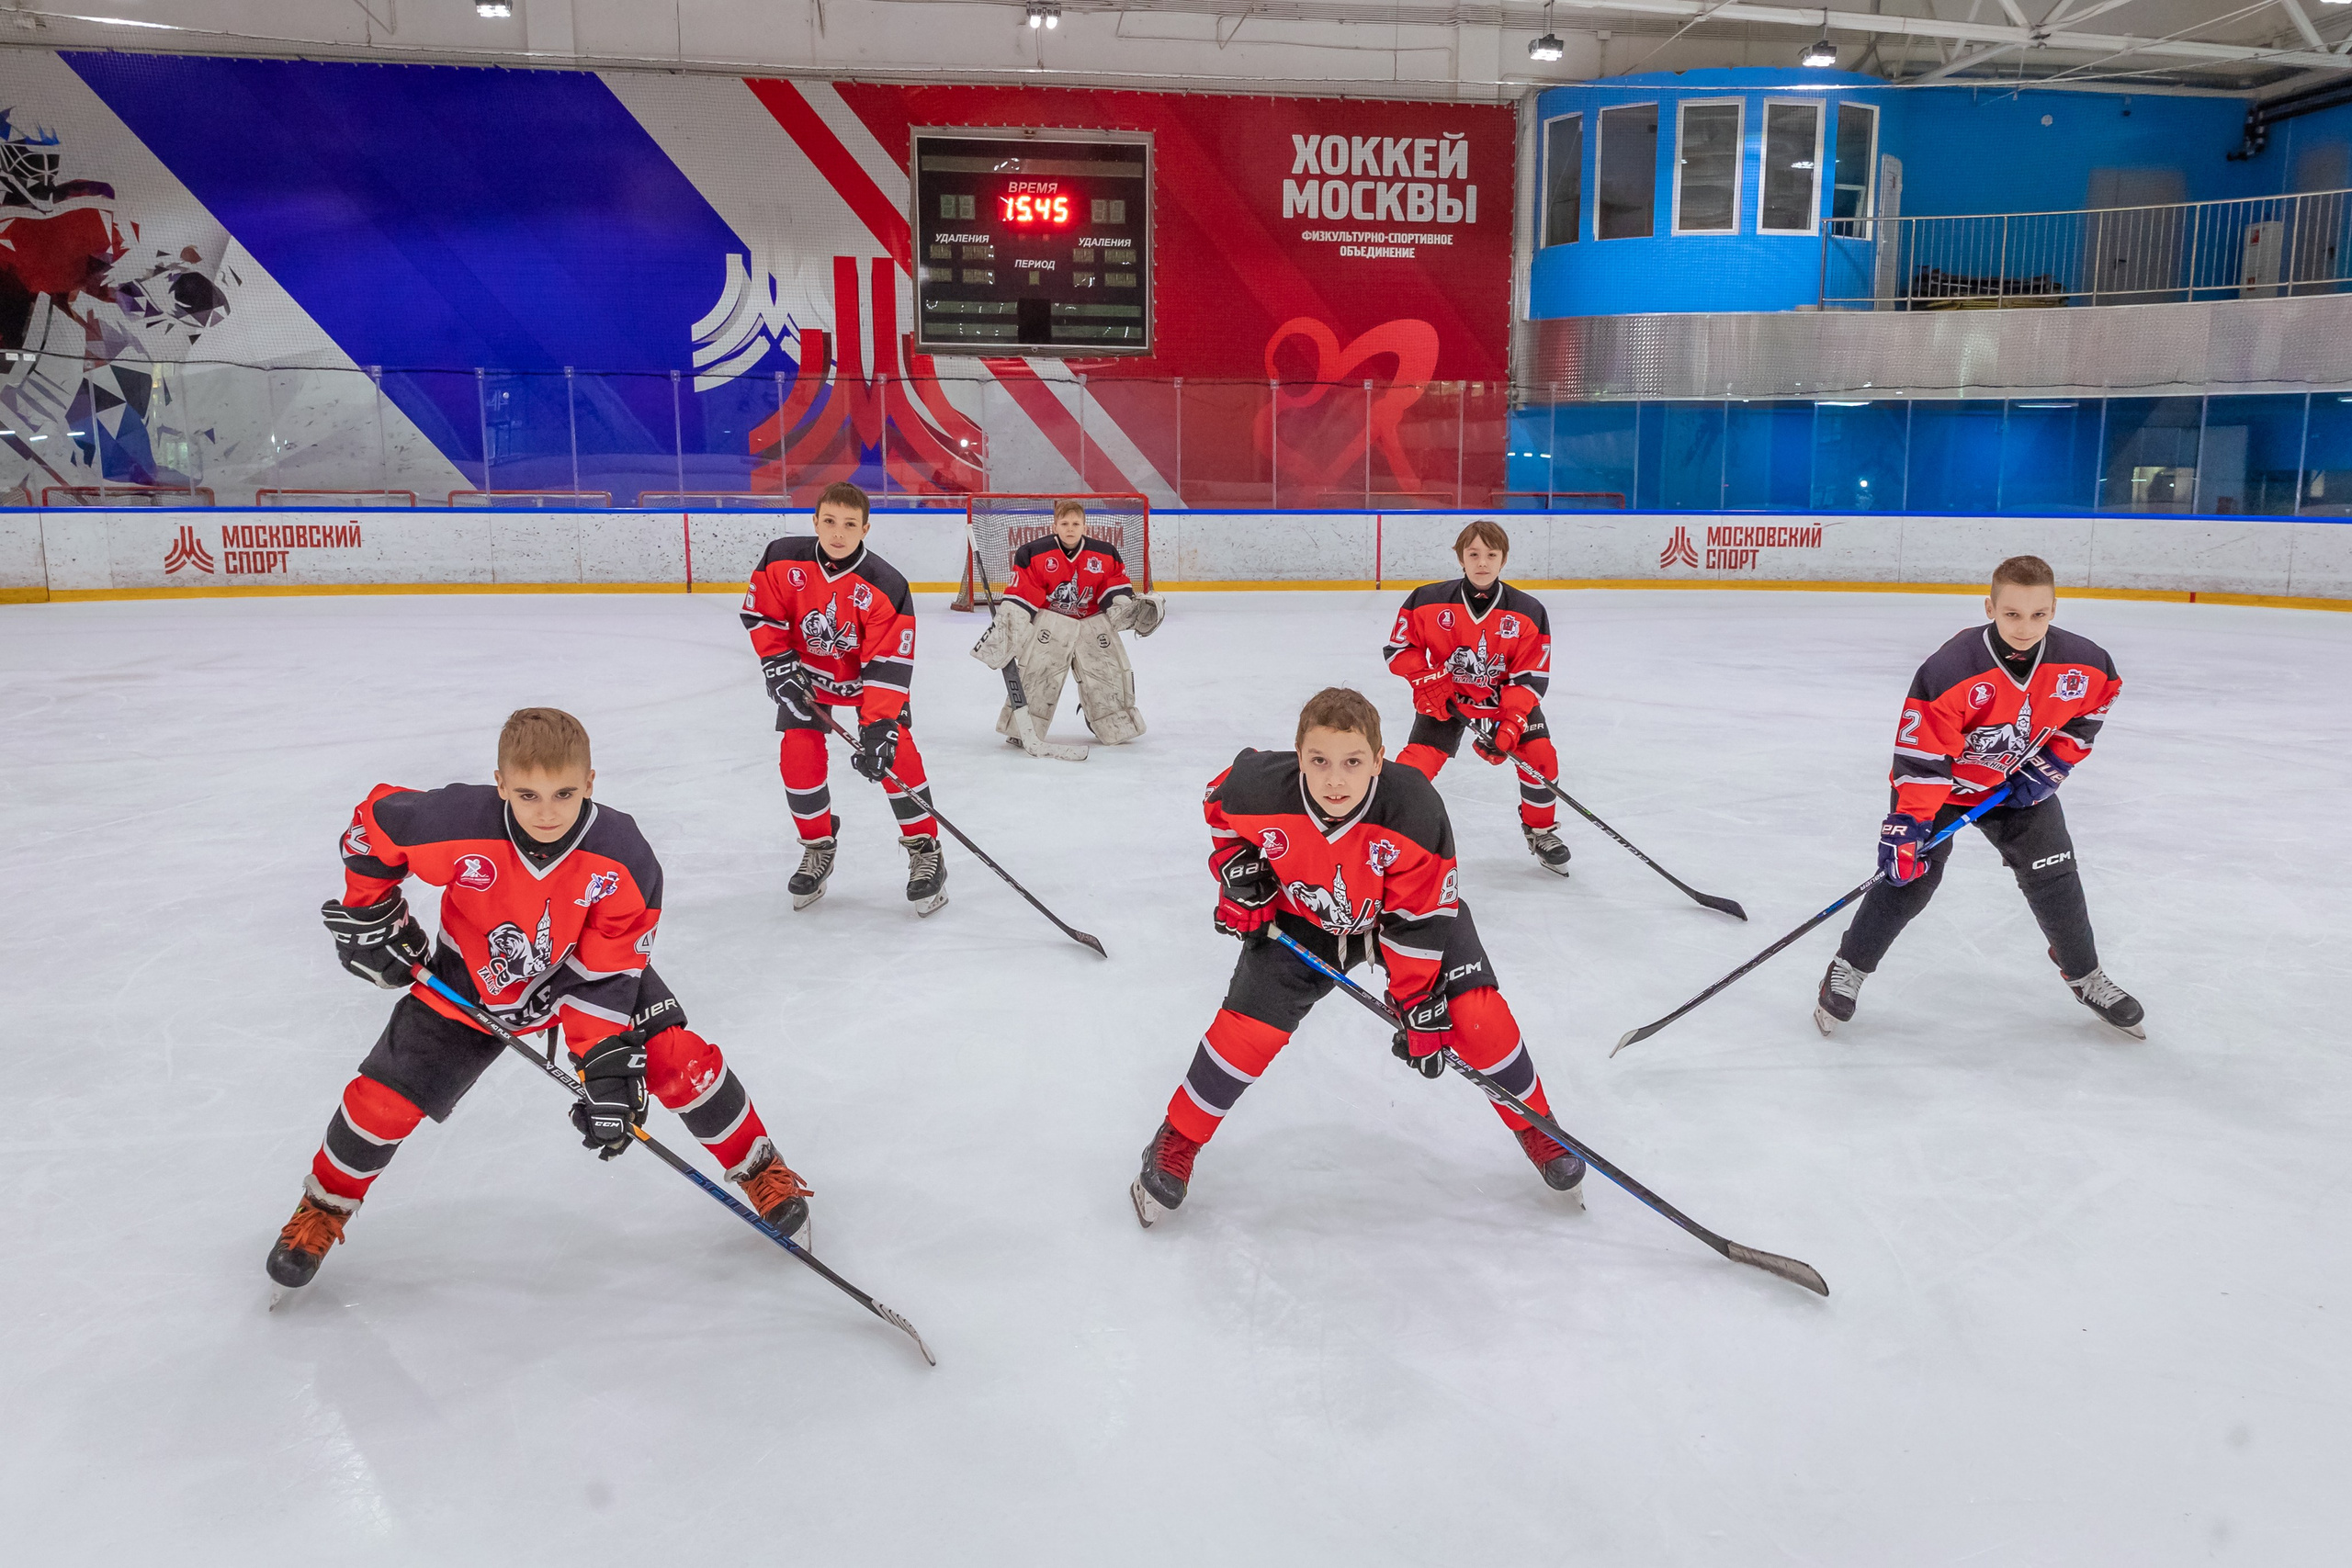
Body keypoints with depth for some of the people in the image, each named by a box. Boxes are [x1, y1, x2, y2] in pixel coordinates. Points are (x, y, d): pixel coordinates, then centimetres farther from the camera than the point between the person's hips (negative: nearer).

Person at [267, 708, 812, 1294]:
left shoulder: (624, 859, -31)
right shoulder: (458, 826, -33)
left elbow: (605, 974, -25)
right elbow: (373, 821, -11)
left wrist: (608, 1069, -29)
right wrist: (369, 914, -5)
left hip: (586, 971, 0)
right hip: (470, 984, 1)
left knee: (681, 1059, -16)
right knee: (384, 1099, -3)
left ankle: (760, 1168, 10)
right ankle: (323, 1207, 30)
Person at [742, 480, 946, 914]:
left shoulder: (885, 586, -28)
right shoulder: (784, 560, -21)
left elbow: (889, 664, -29)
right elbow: (761, 615, -6)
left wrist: (878, 725, -35)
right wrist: (780, 668, -15)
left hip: (869, 677, -2)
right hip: (807, 672, 3)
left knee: (893, 752, -16)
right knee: (798, 755, -7)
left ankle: (925, 849, -1)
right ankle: (818, 846, 16)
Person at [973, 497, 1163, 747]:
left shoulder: (1105, 553, 0)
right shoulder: (1035, 553, -8)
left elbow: (1116, 586, 7)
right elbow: (1021, 593, -7)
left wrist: (1130, 607, -9)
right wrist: (1005, 623, -11)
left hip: (1092, 622, 3)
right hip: (1050, 621, -3)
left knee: (1110, 672, 4)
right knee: (1035, 673, -12)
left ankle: (1116, 726, 28)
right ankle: (1021, 728, -1)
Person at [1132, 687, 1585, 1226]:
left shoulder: (1414, 808, -35)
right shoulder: (1261, 791, -31)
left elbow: (1420, 916, -25)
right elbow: (1221, 802, -4)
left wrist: (1420, 1005, -22)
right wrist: (1237, 868, -13)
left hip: (1402, 911, 0)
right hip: (1301, 918, 1)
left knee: (1475, 1012, -14)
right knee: (1247, 1028, -11)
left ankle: (1534, 1124, 12)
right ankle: (1177, 1141, 11)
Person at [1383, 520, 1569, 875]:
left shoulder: (1528, 612, -15)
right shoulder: (1428, 601, -17)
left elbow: (1530, 677, -14)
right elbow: (1399, 648, -5)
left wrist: (1510, 725, -25)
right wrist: (1428, 682, -19)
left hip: (1505, 700, 1)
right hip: (1445, 700, -1)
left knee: (1540, 757, -14)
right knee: (1414, 764, -16)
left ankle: (1541, 831, 13)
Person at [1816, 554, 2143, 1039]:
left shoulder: (2082, 662, -19)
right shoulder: (1949, 670, -33)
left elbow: (2095, 702, 5)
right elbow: (1921, 755, -31)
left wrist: (2052, 763, -3)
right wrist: (1906, 826, -34)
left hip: (2021, 785, 4)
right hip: (1943, 781, -4)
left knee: (2053, 877, 3)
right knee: (1910, 875, -8)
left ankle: (2086, 977, 25)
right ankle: (1848, 970, 8)